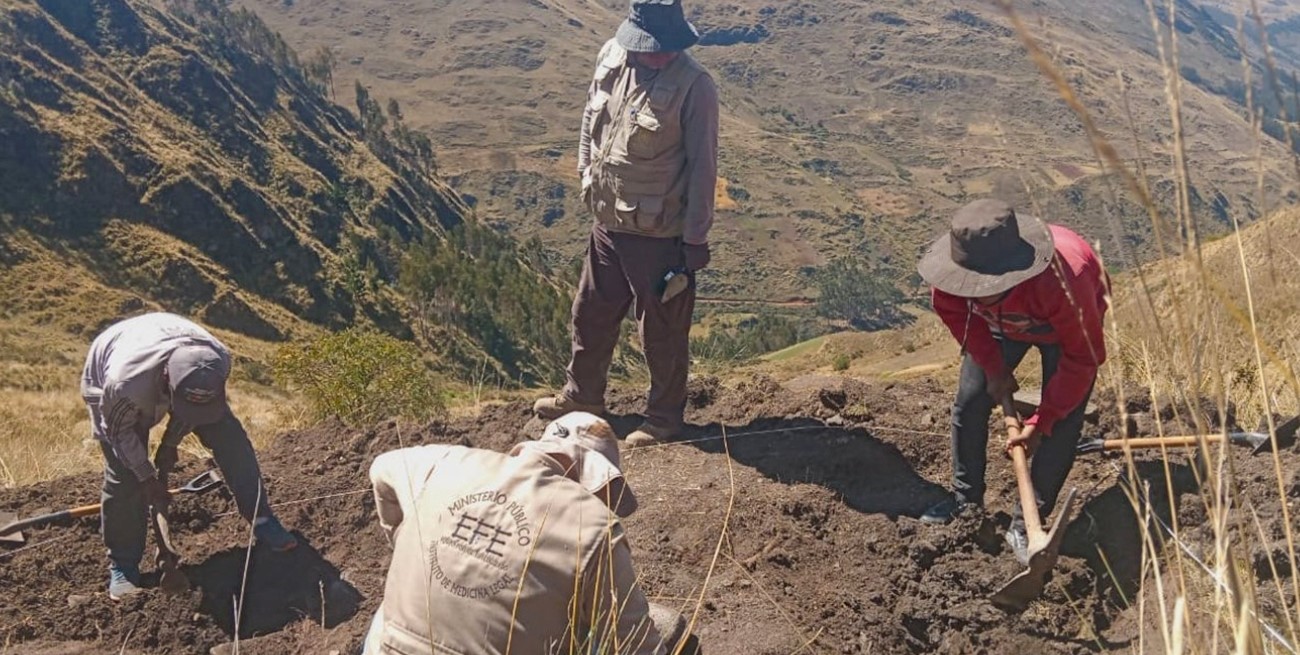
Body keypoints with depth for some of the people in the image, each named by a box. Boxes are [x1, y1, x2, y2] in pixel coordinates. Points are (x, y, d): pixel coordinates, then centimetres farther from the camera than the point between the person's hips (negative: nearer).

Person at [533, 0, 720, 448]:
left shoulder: (693, 86, -21)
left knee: (662, 330, 10)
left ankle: (664, 418, 31)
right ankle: (582, 395, 45)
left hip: (659, 234, -7)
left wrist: (695, 242, -13)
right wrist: (586, 176, 15)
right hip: (607, 222, 7)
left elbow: (702, 169, -16)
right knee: (591, 312, 22)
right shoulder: (612, 58, -3)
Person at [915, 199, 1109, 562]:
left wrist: (1040, 423, -26)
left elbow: (1083, 357, -29)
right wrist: (993, 367, -12)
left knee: (1060, 424, -12)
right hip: (1000, 322, 3)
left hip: (1066, 325, -3)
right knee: (970, 403, -1)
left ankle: (1026, 523, 2)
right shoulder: (956, 272, -37)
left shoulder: (1063, 283, -46)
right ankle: (965, 500, 18)